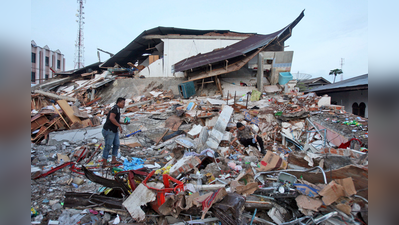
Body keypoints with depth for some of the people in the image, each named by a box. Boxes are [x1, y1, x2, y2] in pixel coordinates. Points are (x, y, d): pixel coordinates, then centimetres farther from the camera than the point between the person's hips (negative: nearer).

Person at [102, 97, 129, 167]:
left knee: (116, 145, 8)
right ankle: (104, 163, 5)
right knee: (108, 146, -4)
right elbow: (111, 118, -31)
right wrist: (119, 126, -29)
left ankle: (114, 160, 13)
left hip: (114, 131, 10)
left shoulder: (117, 109, 15)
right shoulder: (115, 108, -16)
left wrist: (124, 123, 16)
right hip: (108, 130, -10)